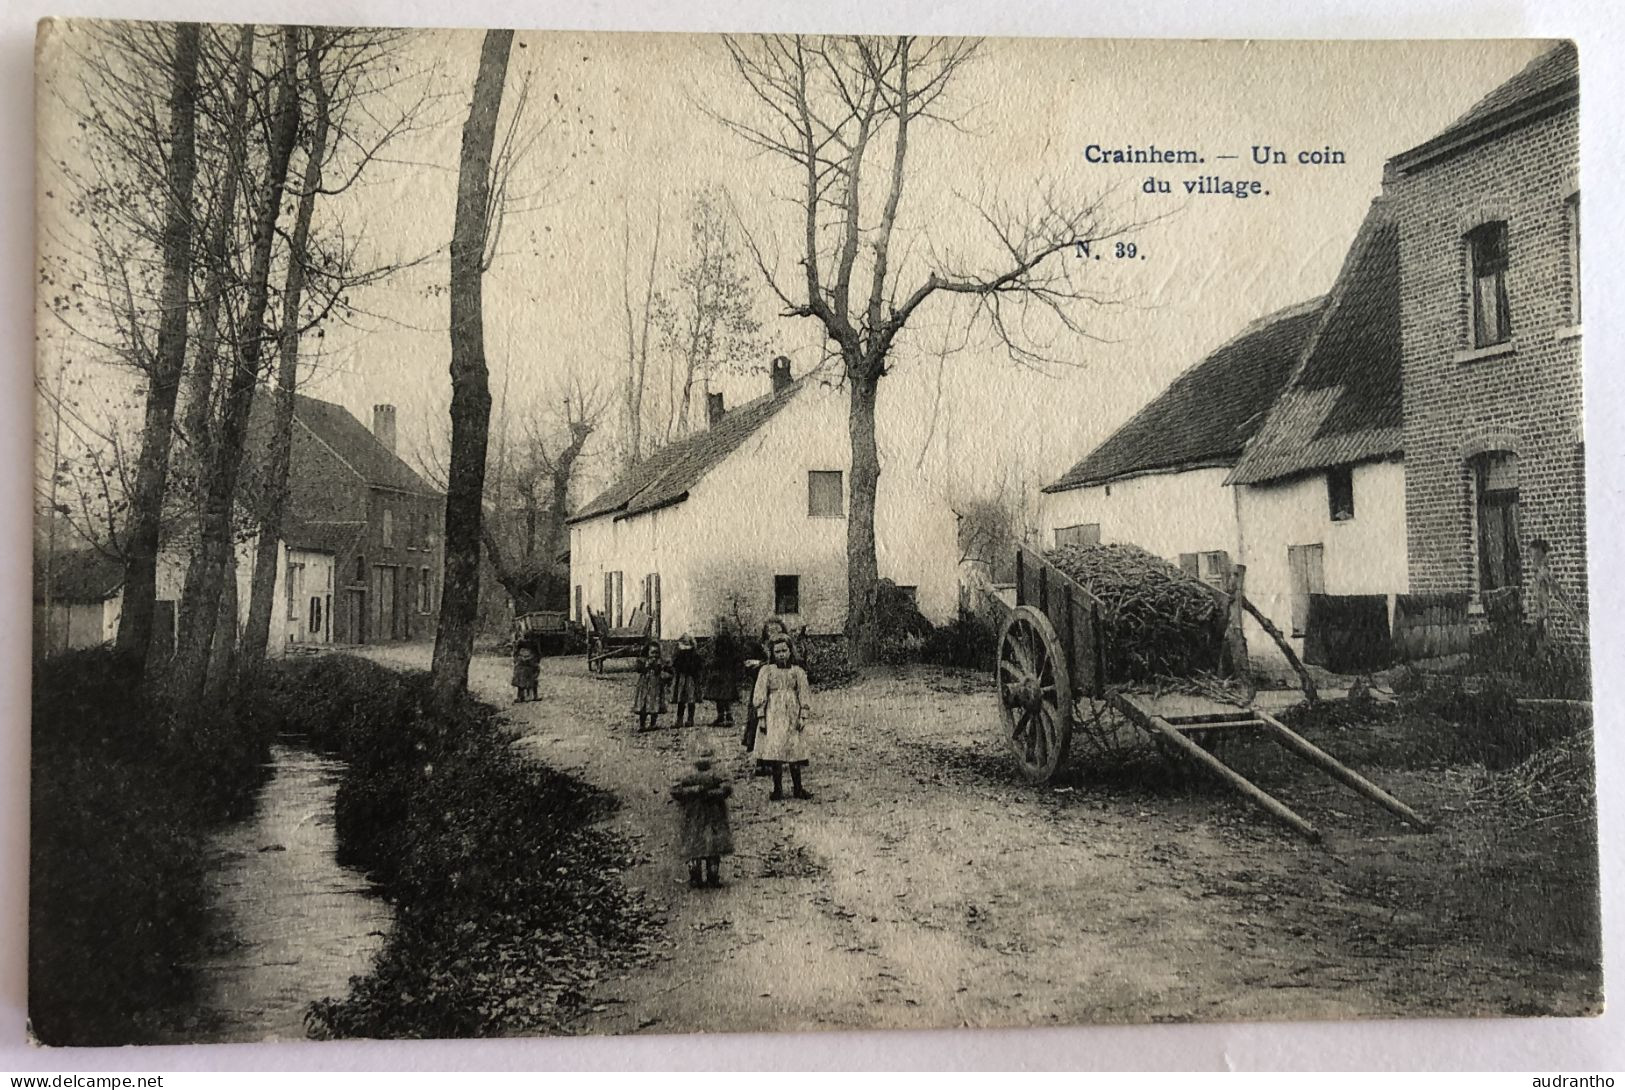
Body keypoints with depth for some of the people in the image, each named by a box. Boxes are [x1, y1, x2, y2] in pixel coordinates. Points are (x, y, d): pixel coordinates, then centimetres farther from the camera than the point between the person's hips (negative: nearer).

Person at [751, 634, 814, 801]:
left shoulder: (798, 672, 5)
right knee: (774, 751, -5)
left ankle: (798, 788, 11)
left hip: (793, 716, 1)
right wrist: (761, 717, -4)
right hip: (773, 716, -1)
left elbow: (804, 696, 5)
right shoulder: (766, 671, 2)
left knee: (795, 751, 3)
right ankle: (777, 789, 3)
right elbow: (760, 696, 2)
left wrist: (803, 717, -3)